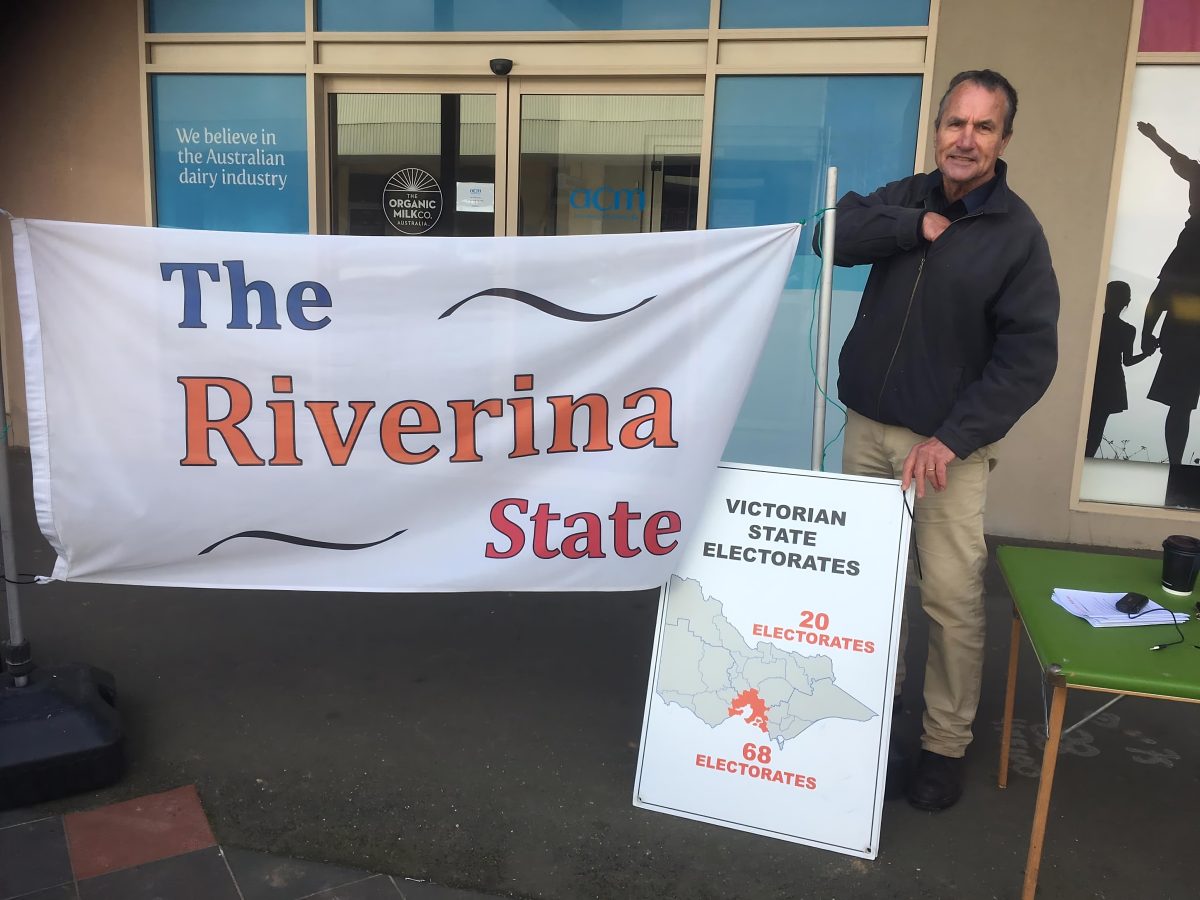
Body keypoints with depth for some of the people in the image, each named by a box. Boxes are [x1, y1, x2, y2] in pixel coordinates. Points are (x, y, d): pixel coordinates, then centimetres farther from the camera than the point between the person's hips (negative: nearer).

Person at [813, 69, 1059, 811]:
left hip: (949, 443, -4)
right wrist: (914, 229, -17)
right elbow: (832, 237, -6)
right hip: (868, 426, 4)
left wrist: (952, 439, -18)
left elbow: (1029, 358, -12)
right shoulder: (907, 197, 6)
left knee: (952, 599, -3)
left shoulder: (1017, 232, -8)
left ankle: (946, 744, 13)